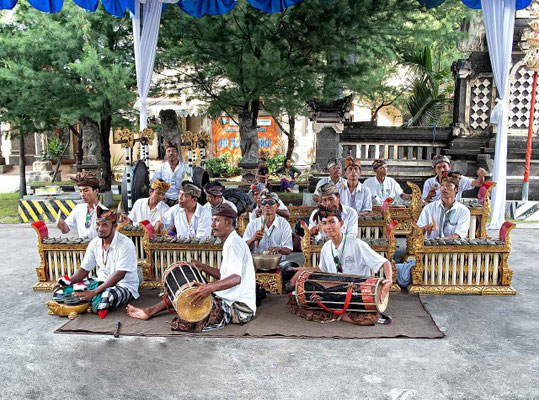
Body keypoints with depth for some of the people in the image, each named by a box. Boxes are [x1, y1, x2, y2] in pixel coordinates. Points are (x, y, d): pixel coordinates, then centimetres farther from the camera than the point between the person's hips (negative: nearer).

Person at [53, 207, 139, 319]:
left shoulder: (125, 244, -19)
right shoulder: (95, 243, 2)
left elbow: (119, 275, -25)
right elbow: (84, 269, 7)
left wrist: (94, 292, -31)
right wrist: (68, 282, -13)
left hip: (124, 286, -6)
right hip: (102, 281, 6)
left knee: (105, 299, -38)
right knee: (62, 290, -7)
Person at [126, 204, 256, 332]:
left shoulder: (234, 243, -16)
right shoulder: (231, 242, 17)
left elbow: (236, 278, -31)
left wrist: (210, 287, -44)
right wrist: (202, 267, 11)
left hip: (239, 307, -10)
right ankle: (151, 311, 12)